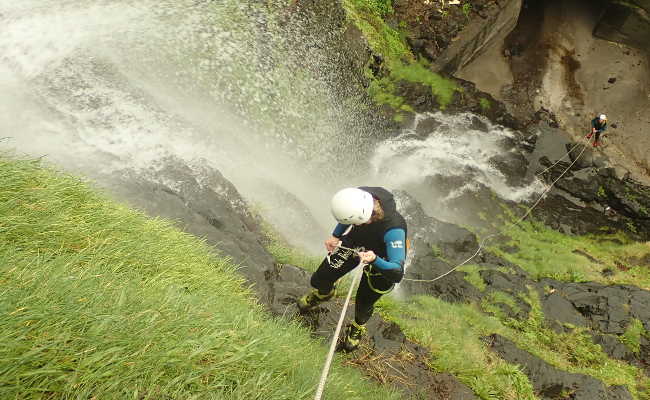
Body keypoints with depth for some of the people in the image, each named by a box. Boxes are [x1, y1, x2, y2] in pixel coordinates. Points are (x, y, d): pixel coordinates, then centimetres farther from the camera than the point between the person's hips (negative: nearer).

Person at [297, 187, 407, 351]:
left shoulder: (393, 229, -45)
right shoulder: (360, 195, -31)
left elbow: (397, 273, -40)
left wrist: (374, 260, -57)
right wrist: (335, 236, -13)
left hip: (381, 261, -4)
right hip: (354, 242, 4)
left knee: (363, 305, 11)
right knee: (318, 281, 12)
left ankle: (358, 327, 50)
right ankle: (324, 293, 52)